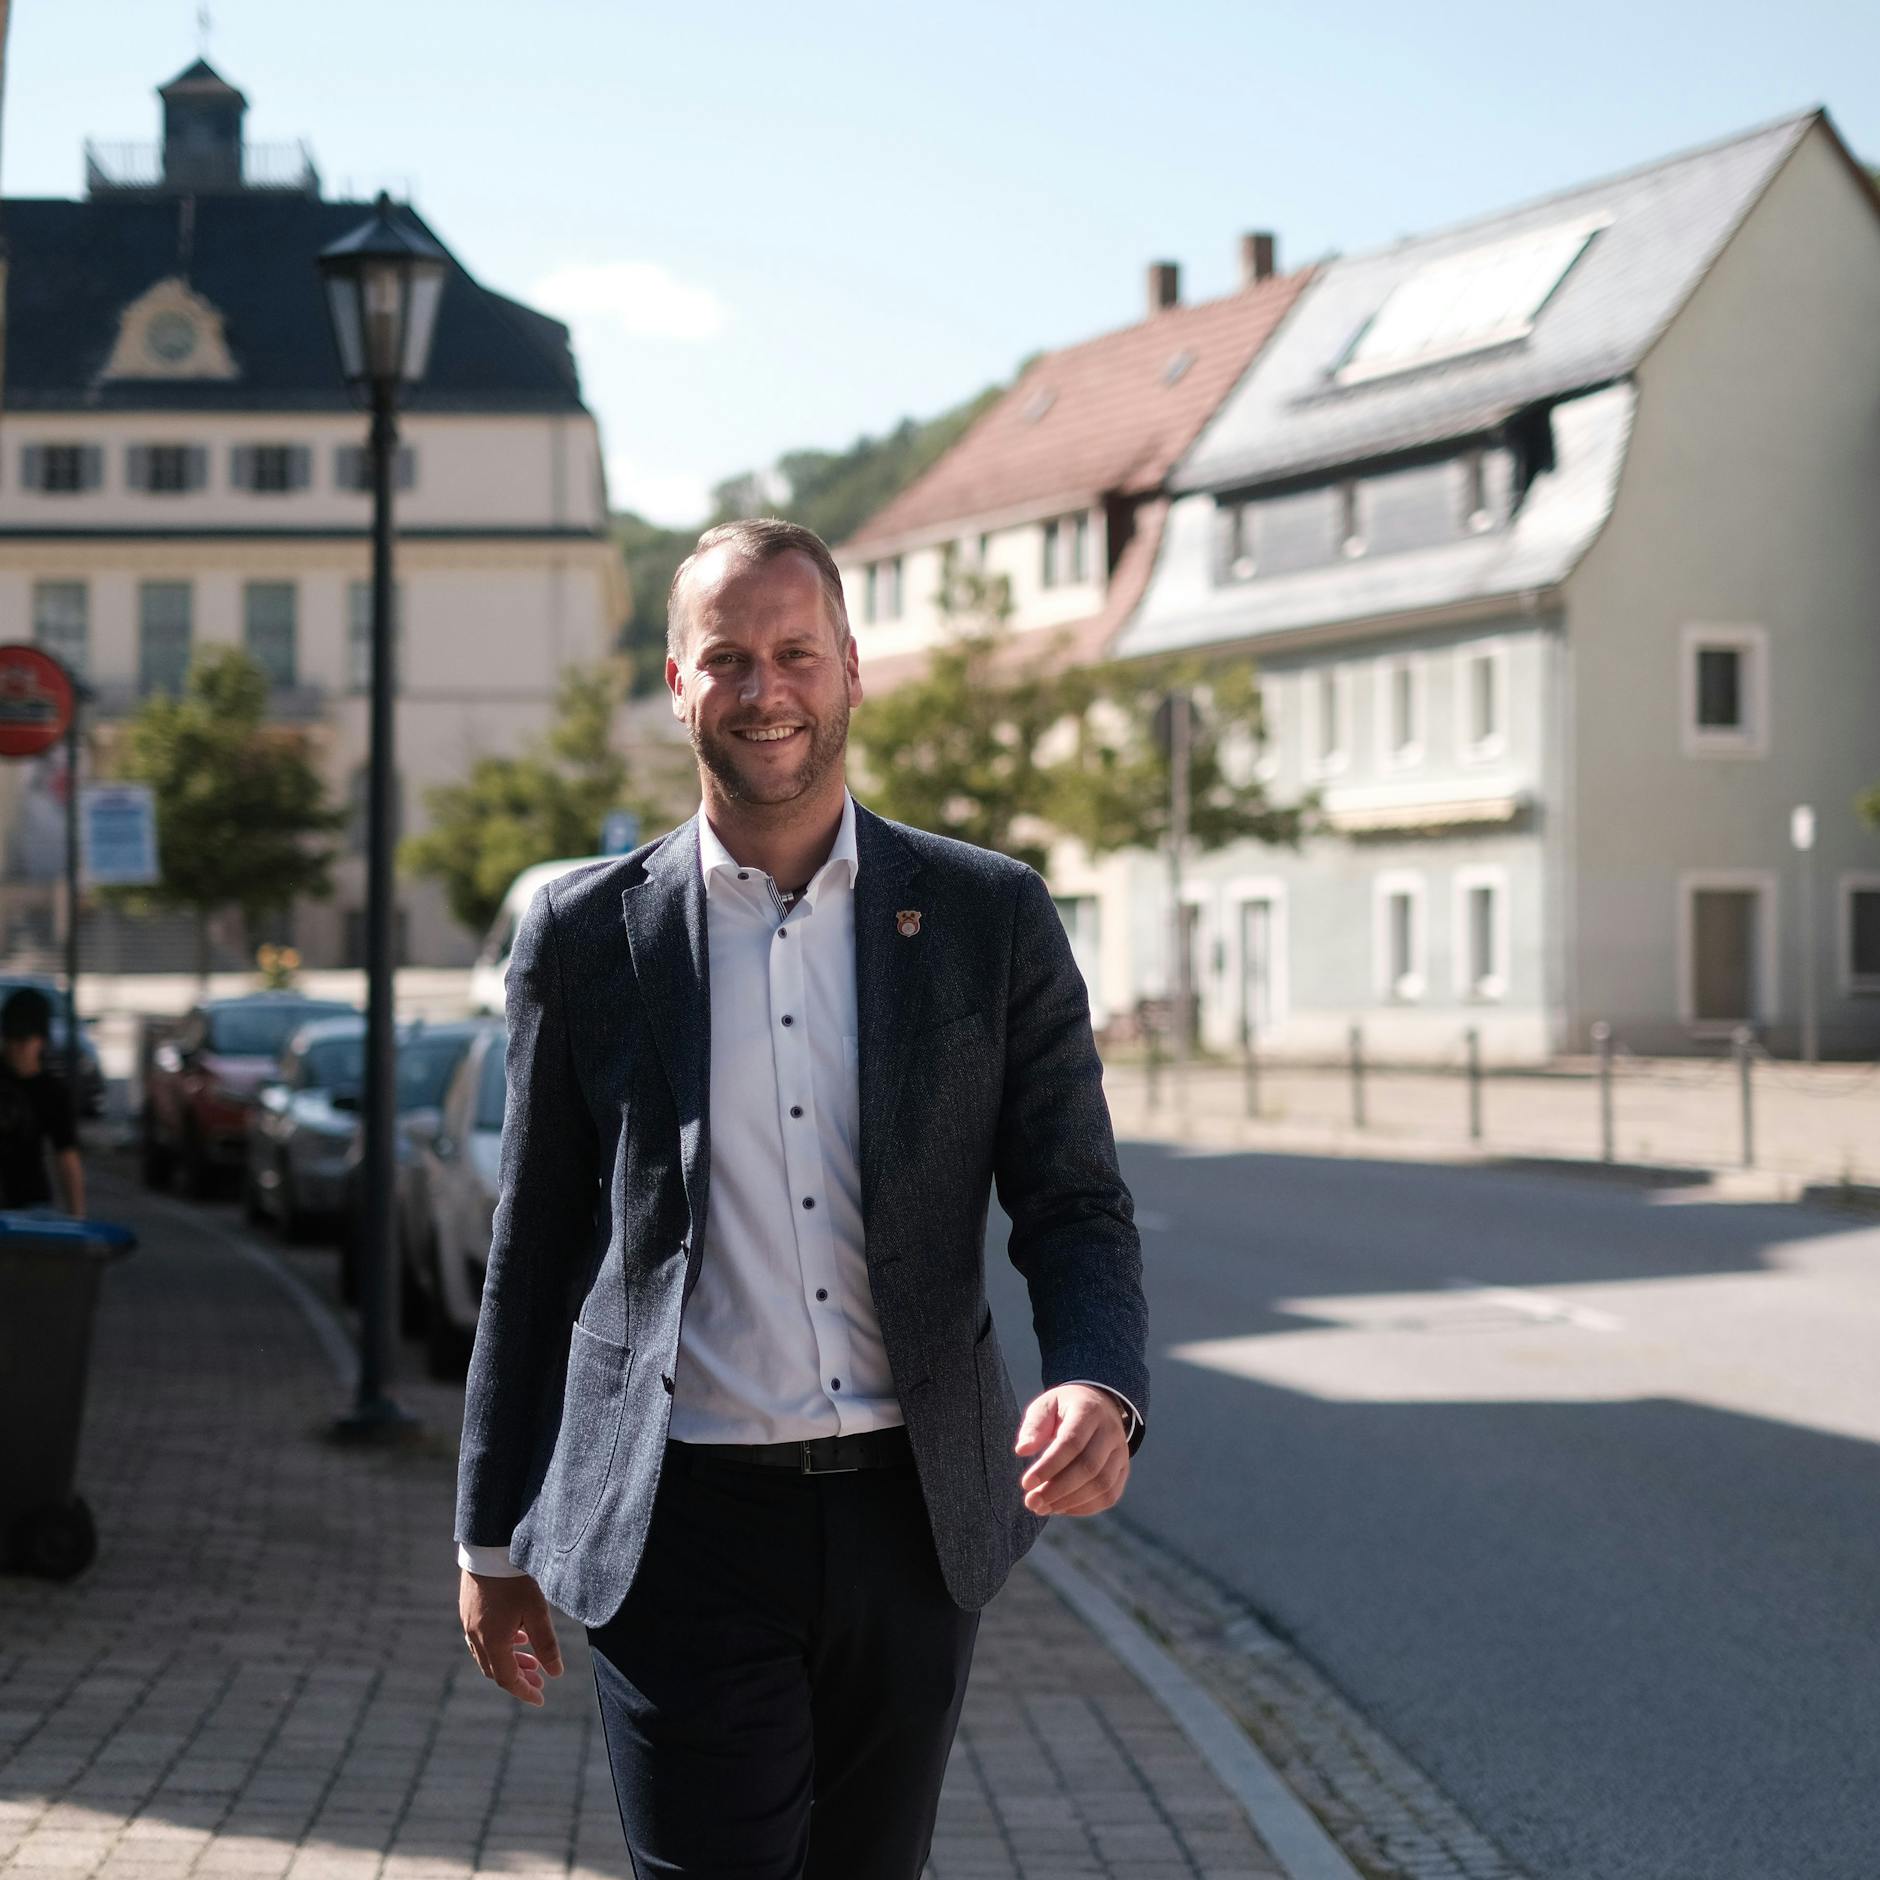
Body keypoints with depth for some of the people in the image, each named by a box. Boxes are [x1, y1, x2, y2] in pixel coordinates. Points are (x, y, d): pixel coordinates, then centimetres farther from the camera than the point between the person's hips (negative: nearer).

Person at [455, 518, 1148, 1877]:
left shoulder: (992, 921, 2)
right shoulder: (587, 936, 2)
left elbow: (1076, 1206, 3)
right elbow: (534, 1254, 8)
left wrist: (1101, 1387, -18)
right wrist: (494, 1536, 9)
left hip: (914, 1515, 2)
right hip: (683, 1522, -1)